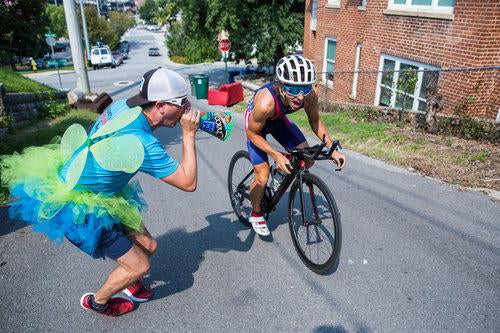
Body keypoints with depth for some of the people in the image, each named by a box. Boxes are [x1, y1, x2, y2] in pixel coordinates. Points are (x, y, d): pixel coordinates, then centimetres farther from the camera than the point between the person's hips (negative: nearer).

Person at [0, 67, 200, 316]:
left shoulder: (123, 105, -10)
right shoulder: (143, 143, -34)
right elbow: (188, 183, -26)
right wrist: (189, 134, -22)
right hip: (76, 208, -8)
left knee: (148, 246, 11)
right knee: (140, 265, 3)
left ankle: (125, 279, 42)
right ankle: (97, 302, 31)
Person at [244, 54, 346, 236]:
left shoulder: (311, 93, -30)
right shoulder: (266, 102, -43)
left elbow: (315, 121, -10)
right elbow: (253, 134, -26)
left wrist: (332, 149, -17)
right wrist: (276, 155, -34)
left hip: (278, 119, 4)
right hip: (255, 121, -4)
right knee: (262, 177, -9)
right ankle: (255, 213, 19)